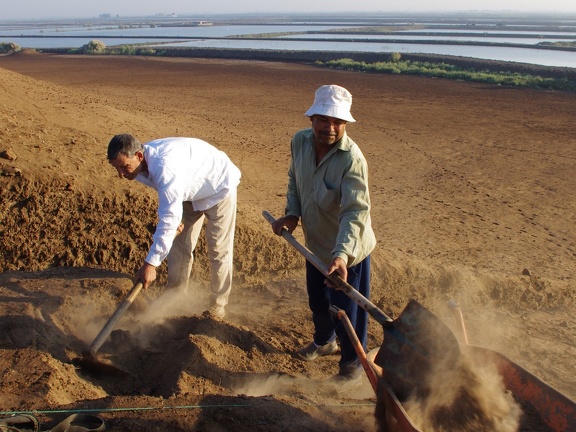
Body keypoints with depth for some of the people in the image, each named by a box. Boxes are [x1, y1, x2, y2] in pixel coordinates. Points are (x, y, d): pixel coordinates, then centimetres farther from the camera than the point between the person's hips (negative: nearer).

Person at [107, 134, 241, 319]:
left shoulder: (164, 167, -42)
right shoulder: (142, 163, -14)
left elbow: (169, 219, -44)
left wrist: (151, 263, -42)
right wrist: (177, 218, -10)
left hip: (218, 186, -8)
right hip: (190, 191, 8)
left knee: (219, 250, -4)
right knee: (178, 245, 8)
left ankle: (217, 304, 12)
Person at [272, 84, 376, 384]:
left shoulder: (351, 159, -31)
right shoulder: (300, 141, -10)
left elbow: (355, 211, -37)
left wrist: (341, 254, -49)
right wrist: (292, 213, -7)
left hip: (347, 251, -6)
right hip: (315, 244, 7)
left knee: (345, 310, 8)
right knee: (317, 301, 26)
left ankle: (353, 362, 35)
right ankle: (323, 341, 55)